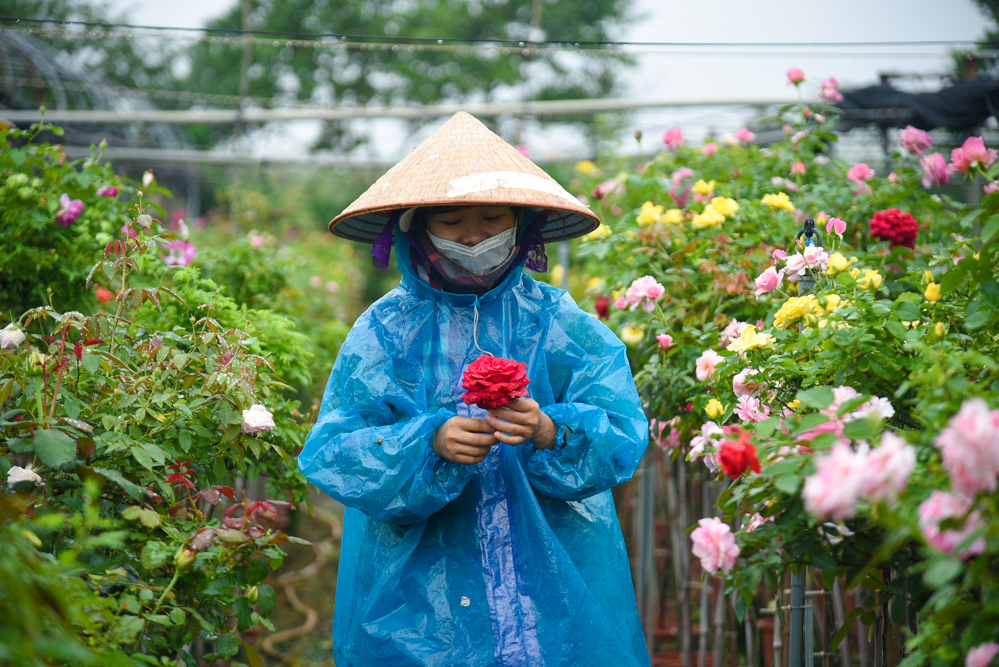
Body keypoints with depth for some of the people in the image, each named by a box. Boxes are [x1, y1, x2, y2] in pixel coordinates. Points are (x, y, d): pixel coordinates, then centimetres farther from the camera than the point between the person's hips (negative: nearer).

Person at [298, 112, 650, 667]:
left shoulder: (563, 325, 2)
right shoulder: (384, 331, 1)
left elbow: (626, 436, -8)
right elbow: (329, 454, -7)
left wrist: (550, 433, -28)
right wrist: (429, 443, -23)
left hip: (554, 579, 1)